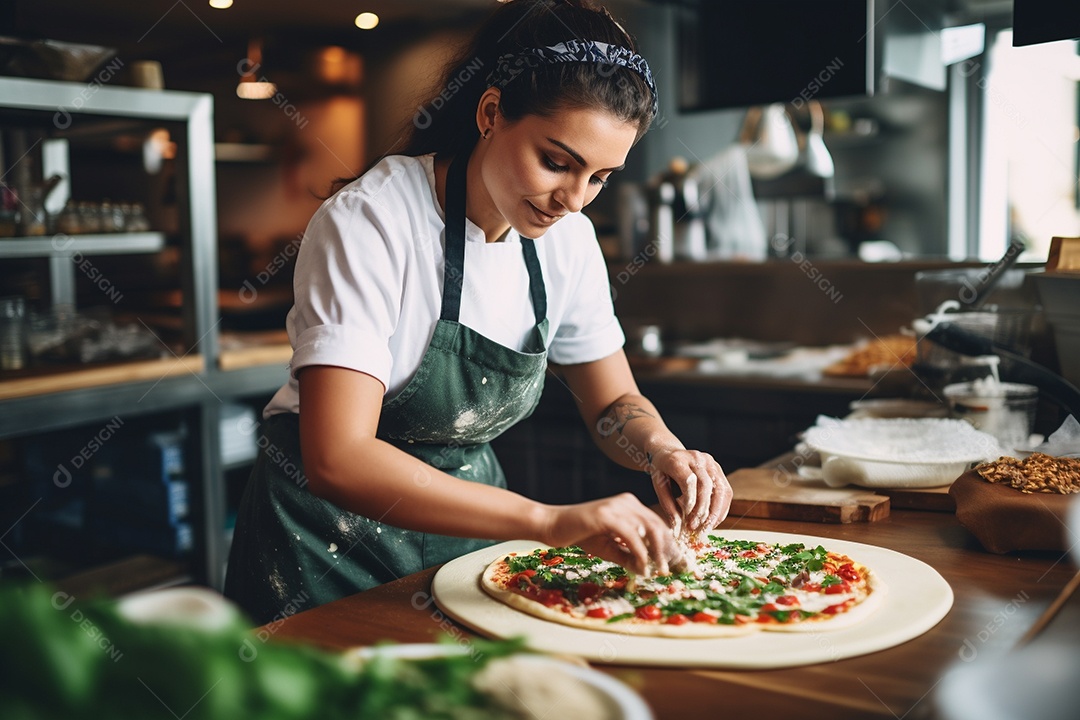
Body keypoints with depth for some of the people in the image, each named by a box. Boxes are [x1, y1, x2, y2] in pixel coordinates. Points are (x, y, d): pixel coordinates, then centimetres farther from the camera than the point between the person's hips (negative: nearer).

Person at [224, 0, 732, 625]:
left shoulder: (567, 238, -7)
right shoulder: (367, 222, -26)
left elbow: (614, 403, 4)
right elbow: (336, 458, -35)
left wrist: (665, 451, -20)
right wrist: (548, 520, -43)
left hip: (466, 514, 5)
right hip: (335, 526, -5)